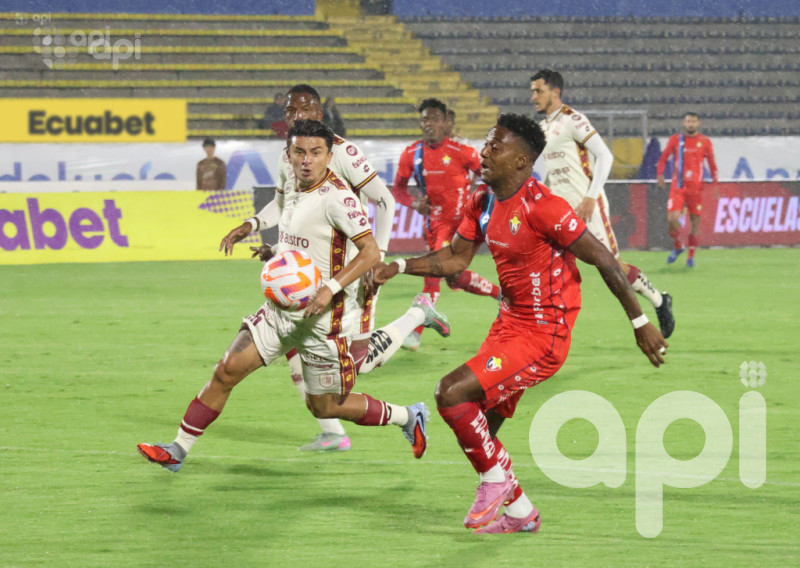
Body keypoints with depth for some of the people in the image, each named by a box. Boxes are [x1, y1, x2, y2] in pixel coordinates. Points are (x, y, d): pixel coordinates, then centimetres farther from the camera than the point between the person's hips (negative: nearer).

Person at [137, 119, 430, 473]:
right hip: (282, 309, 7)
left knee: (324, 407, 5)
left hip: (324, 319, -7)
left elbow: (371, 251, -24)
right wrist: (276, 253, 11)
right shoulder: (292, 187, 7)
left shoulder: (336, 197, -19)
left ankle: (408, 417, 26)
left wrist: (331, 288, -32)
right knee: (226, 371, -1)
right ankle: (178, 450, 6)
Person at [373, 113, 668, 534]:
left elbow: (603, 260, -18)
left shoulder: (542, 207, -22)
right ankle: (520, 514, 33)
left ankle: (496, 477, 2)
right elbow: (456, 258, 15)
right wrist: (398, 267, 2)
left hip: (543, 337, -9)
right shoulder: (482, 203, 4)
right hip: (510, 322, 9)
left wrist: (641, 324, -16)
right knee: (478, 429, 14)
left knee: (451, 393, -20)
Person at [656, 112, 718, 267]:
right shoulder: (675, 140, 5)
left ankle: (691, 255, 15)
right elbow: (663, 158, 8)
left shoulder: (705, 142, 5)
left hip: (696, 187, 0)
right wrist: (660, 174, -8)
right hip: (677, 186, 0)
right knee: (672, 218, -14)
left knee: (695, 220, 2)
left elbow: (712, 163, 9)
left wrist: (715, 182, 0)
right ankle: (677, 246, 13)